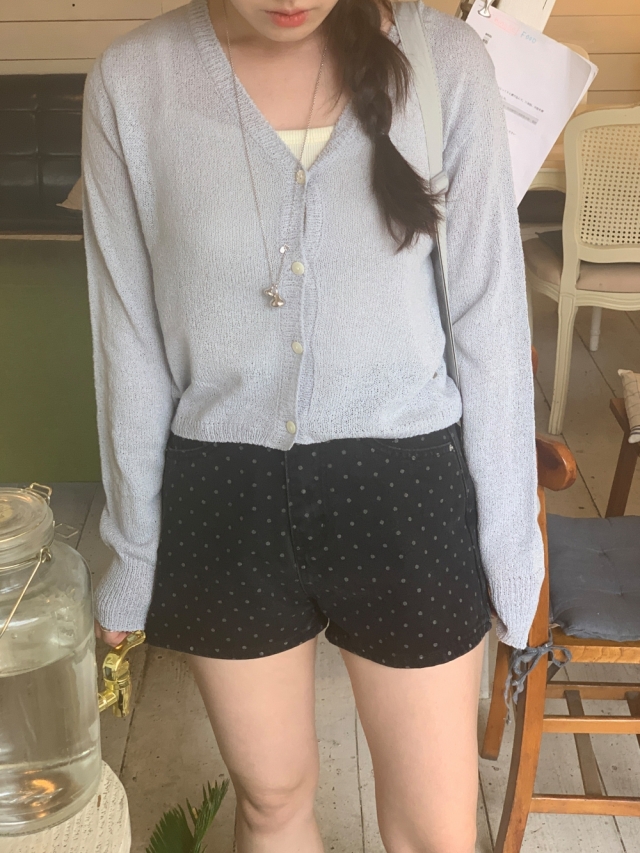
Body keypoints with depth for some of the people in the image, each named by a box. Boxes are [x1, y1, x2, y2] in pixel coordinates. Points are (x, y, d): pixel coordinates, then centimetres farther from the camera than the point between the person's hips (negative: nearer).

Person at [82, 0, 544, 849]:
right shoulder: (132, 82, -7)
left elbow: (488, 317, -3)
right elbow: (129, 336, 0)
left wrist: (508, 540, 1)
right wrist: (134, 549, 6)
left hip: (404, 491, 0)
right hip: (225, 505, 1)